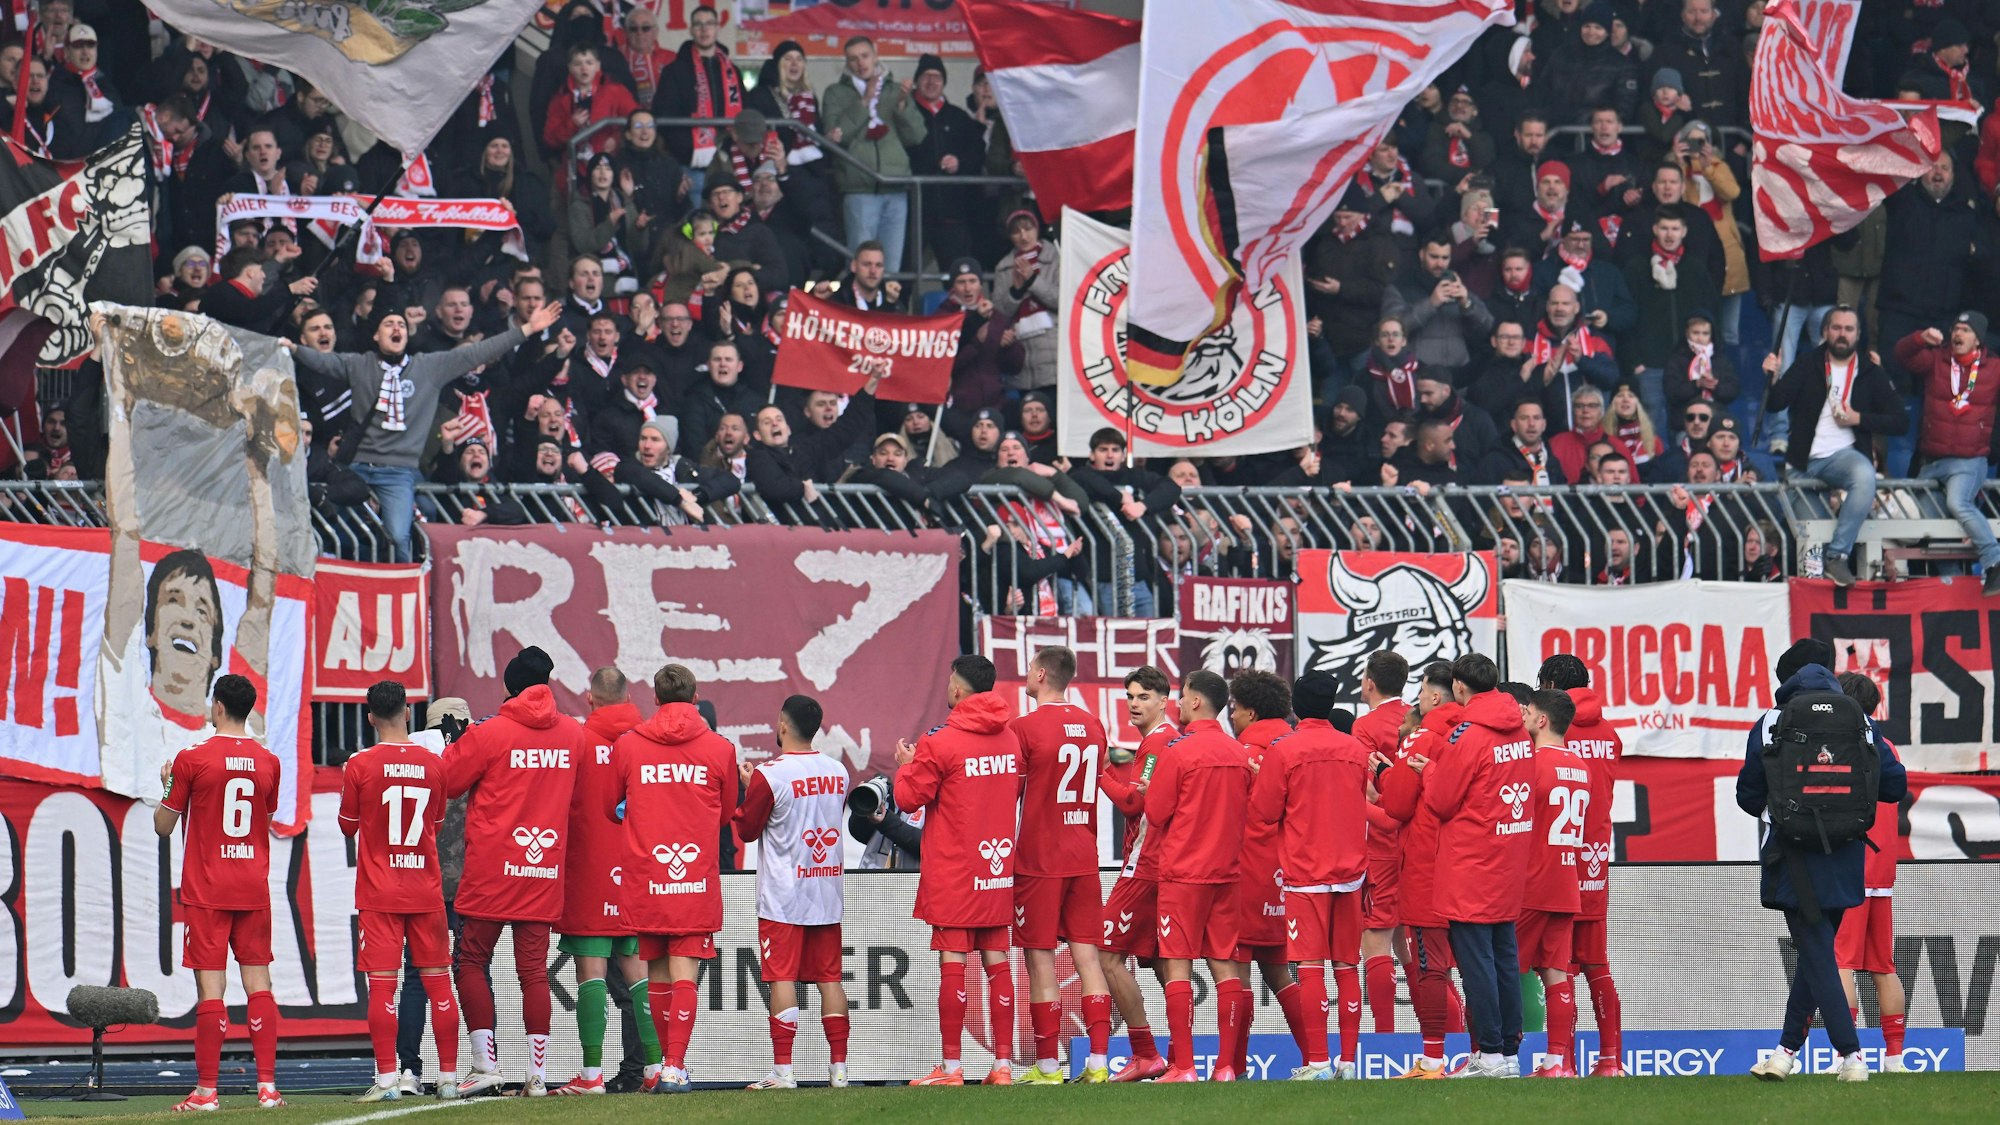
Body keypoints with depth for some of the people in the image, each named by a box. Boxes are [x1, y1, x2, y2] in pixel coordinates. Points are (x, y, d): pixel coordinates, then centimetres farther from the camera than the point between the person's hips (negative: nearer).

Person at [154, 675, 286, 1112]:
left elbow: (163, 825, -1)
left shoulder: (191, 759, -8)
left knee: (210, 988, -4)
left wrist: (167, 784, 16)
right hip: (254, 890, 4)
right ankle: (267, 1085, 0)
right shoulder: (268, 762, 5)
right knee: (258, 983, 5)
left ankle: (206, 1090, -5)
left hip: (206, 891, -3)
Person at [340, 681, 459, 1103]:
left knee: (382, 985, -3)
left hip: (379, 894, -3)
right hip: (426, 892, 3)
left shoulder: (359, 765, -7)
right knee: (438, 983, 7)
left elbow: (347, 826, 4)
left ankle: (387, 1079, -8)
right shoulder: (433, 764, 1)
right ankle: (448, 1078, 9)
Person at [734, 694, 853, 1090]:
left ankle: (782, 1069, -7)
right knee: (829, 977, 8)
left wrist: (748, 787, 11)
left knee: (782, 978, -3)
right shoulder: (838, 771, 4)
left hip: (783, 896, -5)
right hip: (827, 894, 5)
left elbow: (747, 829, -4)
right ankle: (838, 1067, 7)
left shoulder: (768, 775, -13)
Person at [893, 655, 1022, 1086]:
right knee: (996, 960, 8)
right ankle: (1003, 1063, 6)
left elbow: (909, 796, -9)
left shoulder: (940, 744, -13)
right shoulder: (1010, 741, 5)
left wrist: (905, 765, 11)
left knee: (953, 961, -3)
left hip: (952, 871, -5)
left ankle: (951, 1067, -3)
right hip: (998, 870, 5)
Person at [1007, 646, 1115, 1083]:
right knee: (1086, 954, 5)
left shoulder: (1023, 728, -11)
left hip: (1038, 861, -5)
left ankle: (1047, 1066, 0)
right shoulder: (1093, 726, 8)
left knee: (1040, 958, -1)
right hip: (1083, 858, 5)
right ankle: (1098, 1061, 0)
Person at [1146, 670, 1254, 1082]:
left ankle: (1183, 1066, -7)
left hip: (1183, 871, -5)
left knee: (1177, 966, -2)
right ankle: (1226, 1065, 4)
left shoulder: (1180, 751, -11)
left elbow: (1155, 813, -6)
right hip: (1227, 870, 5)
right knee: (1225, 966, 7)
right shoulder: (1239, 753, 5)